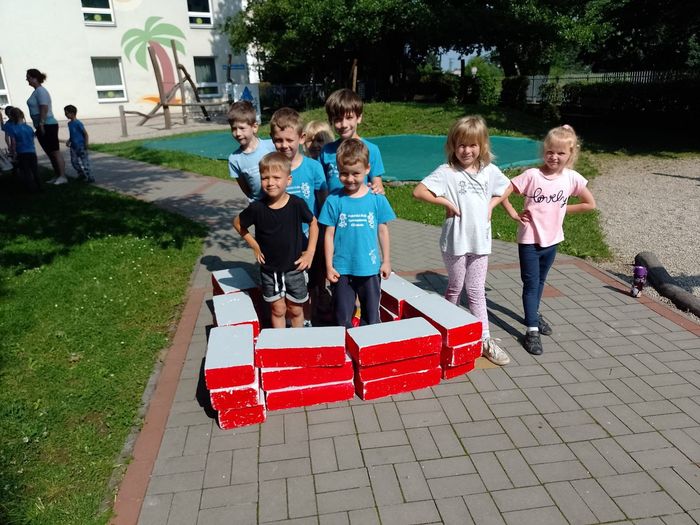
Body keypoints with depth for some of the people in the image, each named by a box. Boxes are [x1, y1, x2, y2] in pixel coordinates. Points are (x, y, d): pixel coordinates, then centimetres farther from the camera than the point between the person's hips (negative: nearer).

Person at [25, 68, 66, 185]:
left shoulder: (40, 91, -12)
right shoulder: (37, 91, 18)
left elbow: (44, 108, -21)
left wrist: (41, 124, -23)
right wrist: (39, 127, 22)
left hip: (48, 126, -10)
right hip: (43, 127, 10)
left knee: (55, 152, -9)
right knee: (50, 153, 11)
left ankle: (62, 177, -9)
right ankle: (57, 176, 16)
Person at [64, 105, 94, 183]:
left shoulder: (78, 123, -13)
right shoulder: (69, 123, 11)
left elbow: (85, 134, -12)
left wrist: (86, 144, -16)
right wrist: (69, 141, 9)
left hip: (81, 146, -8)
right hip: (73, 146, 8)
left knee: (84, 160, -4)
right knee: (74, 161, 8)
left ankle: (88, 176, 1)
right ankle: (81, 174, 20)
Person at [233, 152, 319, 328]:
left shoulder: (297, 204, -16)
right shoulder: (257, 207, -15)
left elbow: (313, 223, 1)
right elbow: (238, 223, 4)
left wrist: (310, 252, -3)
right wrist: (255, 246, 0)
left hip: (294, 268, 0)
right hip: (269, 269, 0)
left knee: (295, 310, 14)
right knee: (278, 309, 13)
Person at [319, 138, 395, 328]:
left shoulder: (377, 199, -4)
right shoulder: (334, 200, -7)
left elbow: (383, 231, 5)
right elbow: (329, 235, -2)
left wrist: (386, 261, 7)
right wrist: (329, 266, -2)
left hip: (370, 268, 1)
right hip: (341, 269, -1)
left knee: (371, 316, 16)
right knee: (343, 318, 12)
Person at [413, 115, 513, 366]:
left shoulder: (489, 170, 3)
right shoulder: (446, 172, -11)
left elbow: (507, 188, 19)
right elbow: (418, 192, -19)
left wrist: (491, 204, 4)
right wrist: (447, 202, -17)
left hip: (480, 240, 3)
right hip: (455, 241, -3)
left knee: (476, 291, 11)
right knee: (455, 288, 12)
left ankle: (485, 340, 17)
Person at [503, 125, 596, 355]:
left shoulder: (572, 178, -6)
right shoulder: (532, 175, -16)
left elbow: (590, 204, 4)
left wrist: (562, 209, -1)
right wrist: (513, 213, -13)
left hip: (552, 240, 4)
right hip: (529, 239, -4)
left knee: (540, 281, 21)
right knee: (531, 283, 1)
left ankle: (534, 314, 42)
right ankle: (532, 330, 7)